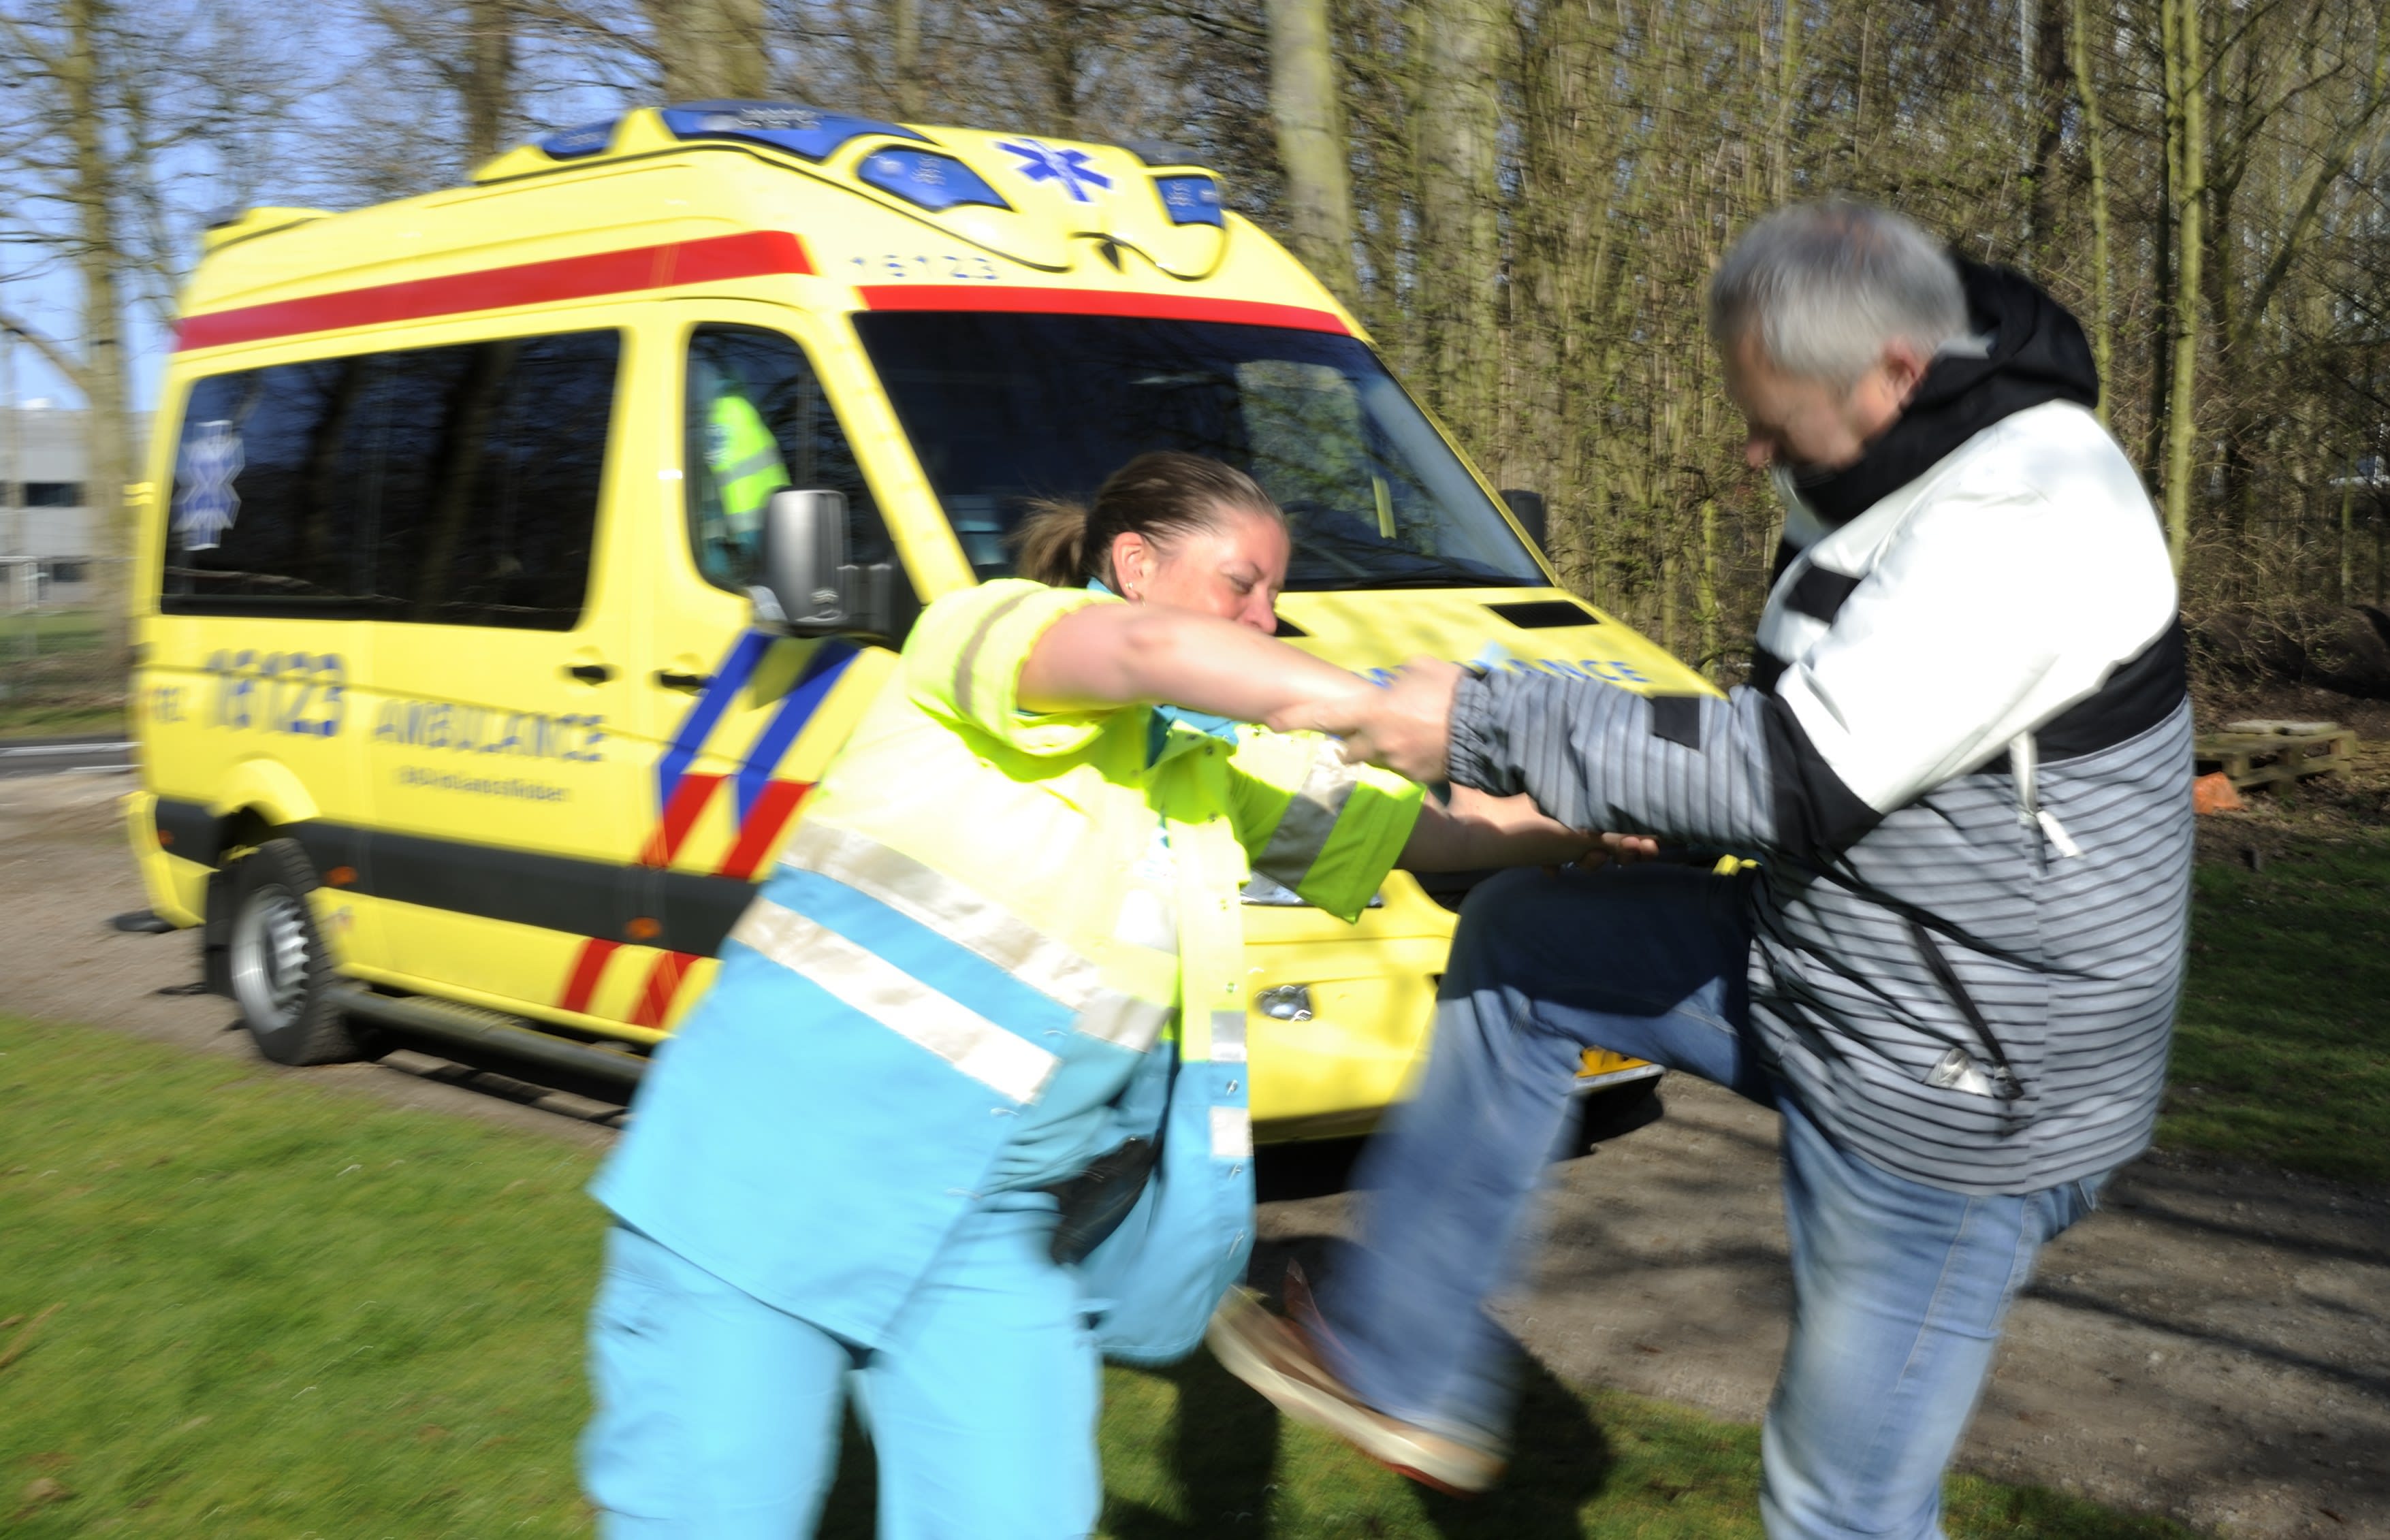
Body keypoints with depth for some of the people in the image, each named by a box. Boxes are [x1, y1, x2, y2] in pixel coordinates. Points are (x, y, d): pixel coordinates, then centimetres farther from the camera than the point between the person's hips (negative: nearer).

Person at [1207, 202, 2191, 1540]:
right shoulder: (1918, 485, 6)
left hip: (1959, 1088, -10)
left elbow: (1790, 774, -29)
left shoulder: (2027, 524, -25)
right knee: (1518, 944, 10)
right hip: (1822, 977, 10)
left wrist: (1485, 725, -24)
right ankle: (1402, 1375, 15)